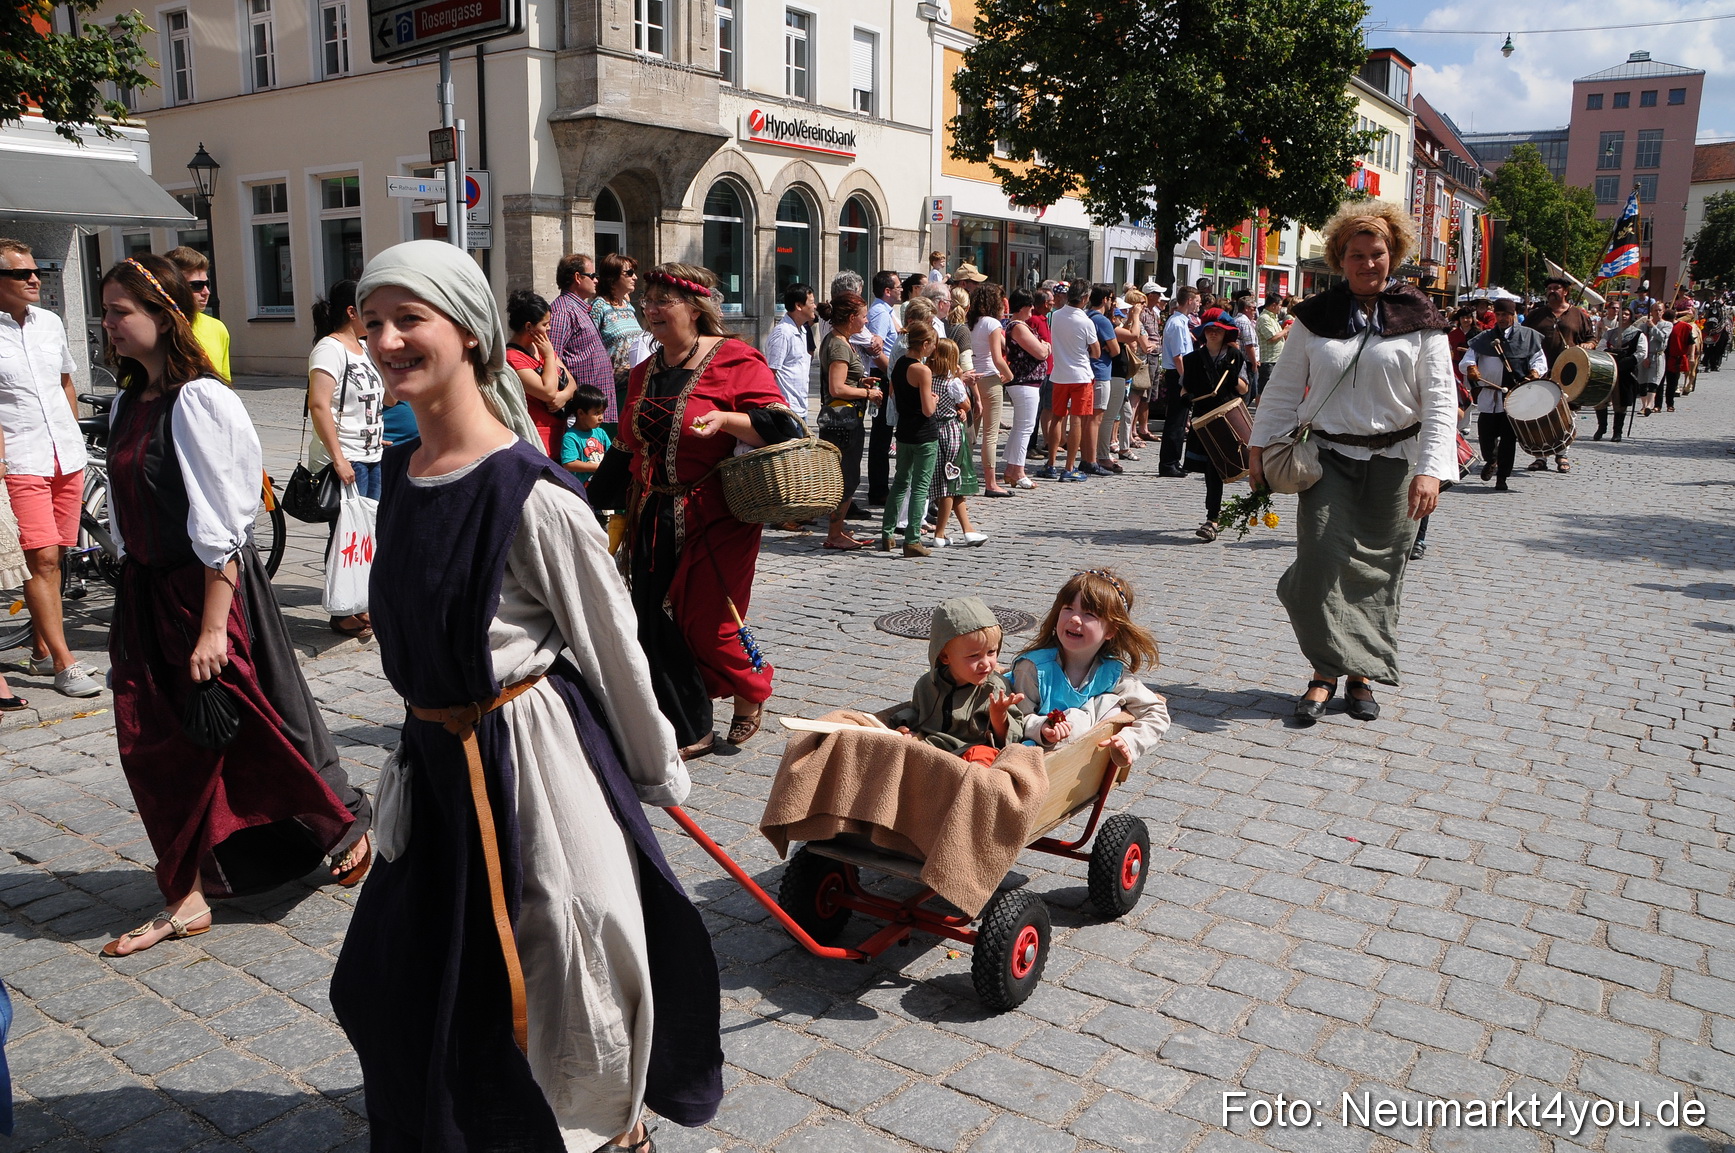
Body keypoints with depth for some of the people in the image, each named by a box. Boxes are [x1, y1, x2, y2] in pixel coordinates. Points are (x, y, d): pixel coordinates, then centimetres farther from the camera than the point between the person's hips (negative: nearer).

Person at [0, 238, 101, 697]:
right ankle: (64, 664, -5)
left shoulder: (50, 323, 11)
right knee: (41, 560, -8)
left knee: (53, 558, 10)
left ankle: (41, 651, 21)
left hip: (68, 460, 6)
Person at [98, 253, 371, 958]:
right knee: (156, 746, 12)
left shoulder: (199, 401, -16)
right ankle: (189, 896, 26)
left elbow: (218, 529, -19)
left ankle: (348, 826, 24)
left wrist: (213, 628, -19)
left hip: (210, 587, -8)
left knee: (252, 727, 2)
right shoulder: (128, 402, 8)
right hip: (145, 592, 8)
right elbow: (127, 519, 14)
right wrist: (132, 597, 13)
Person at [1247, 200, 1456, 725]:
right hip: (1329, 457, 0)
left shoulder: (1419, 319, 1)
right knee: (1321, 560, -12)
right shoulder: (1316, 316, 5)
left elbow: (1440, 401, -4)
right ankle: (1325, 672, 0)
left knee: (1376, 571, 5)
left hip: (1393, 462, 0)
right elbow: (1285, 386, 11)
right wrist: (1259, 445, 7)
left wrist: (1430, 469, -14)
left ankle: (1361, 674, 18)